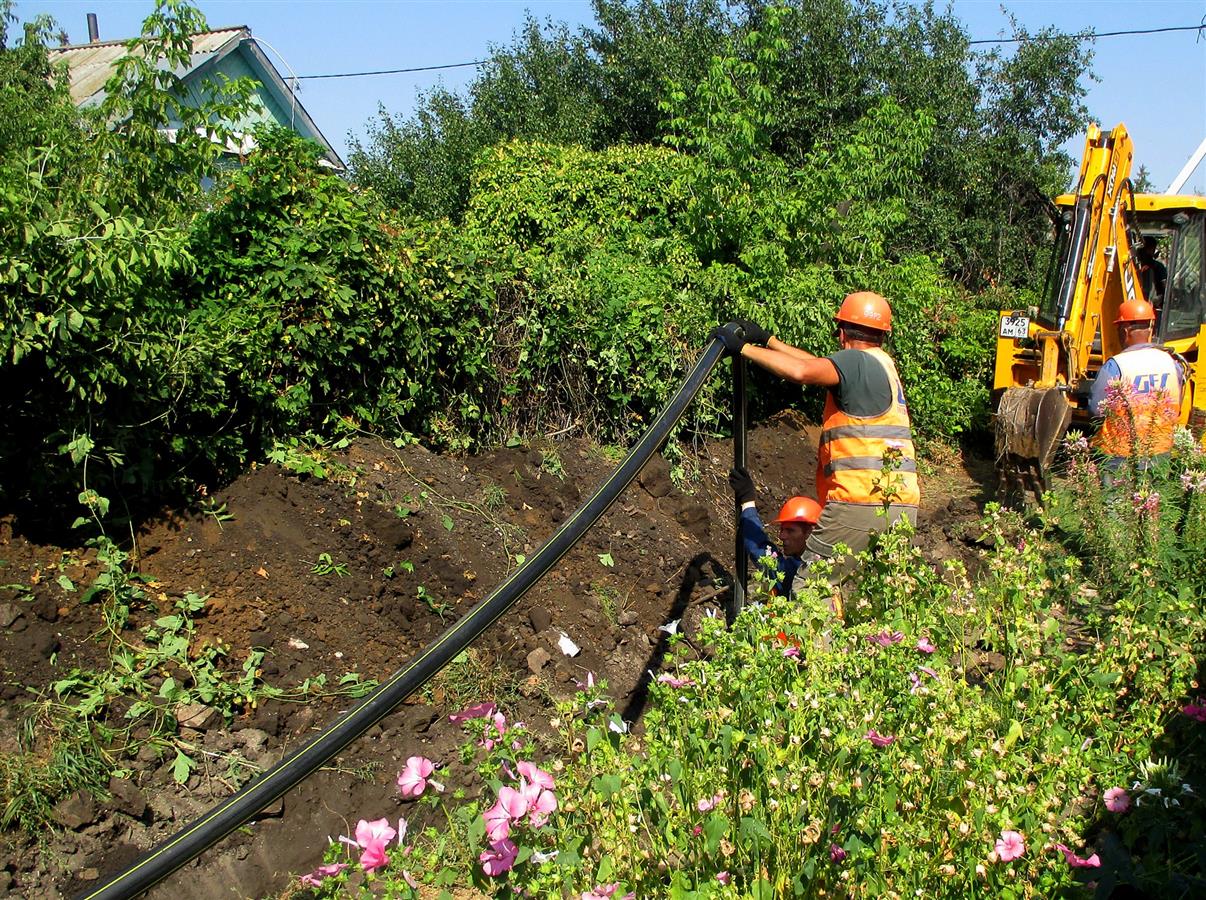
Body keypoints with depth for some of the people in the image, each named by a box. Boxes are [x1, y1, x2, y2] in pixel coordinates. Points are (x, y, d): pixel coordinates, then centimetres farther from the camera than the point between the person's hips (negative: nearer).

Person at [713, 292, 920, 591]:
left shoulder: (857, 361, -7)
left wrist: (744, 347, -15)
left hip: (859, 502, -9)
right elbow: (819, 365, 29)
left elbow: (801, 371, -24)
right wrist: (767, 339, 31)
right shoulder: (883, 365, 20)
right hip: (904, 504, 9)